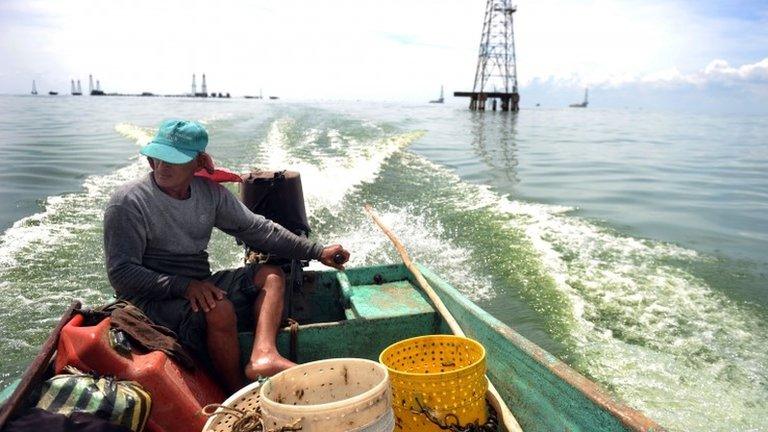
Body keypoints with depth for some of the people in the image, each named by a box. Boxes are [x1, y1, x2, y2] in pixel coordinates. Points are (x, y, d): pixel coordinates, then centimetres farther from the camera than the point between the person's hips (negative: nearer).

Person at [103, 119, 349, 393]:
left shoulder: (210, 192, 5)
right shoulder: (128, 203, -11)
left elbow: (256, 229, 6)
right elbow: (121, 273, -15)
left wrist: (317, 252, 2)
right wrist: (183, 286, -28)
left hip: (201, 286, 7)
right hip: (151, 298, -6)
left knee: (271, 275, -5)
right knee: (220, 310, -32)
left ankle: (263, 354, -30)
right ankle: (238, 393, -10)